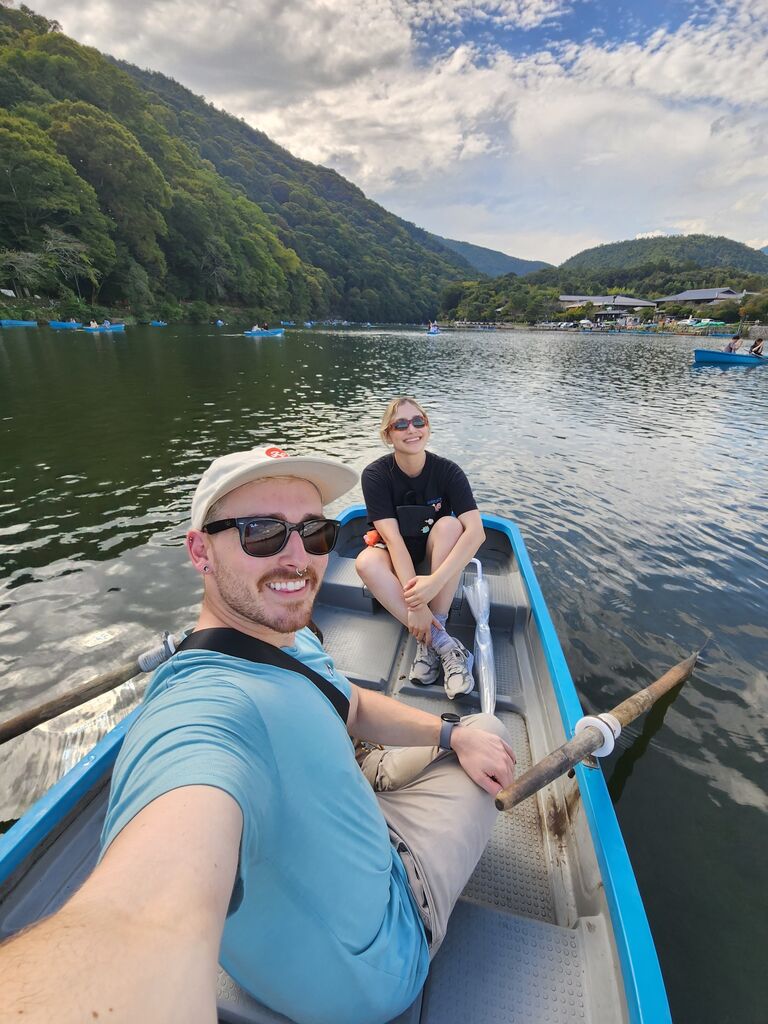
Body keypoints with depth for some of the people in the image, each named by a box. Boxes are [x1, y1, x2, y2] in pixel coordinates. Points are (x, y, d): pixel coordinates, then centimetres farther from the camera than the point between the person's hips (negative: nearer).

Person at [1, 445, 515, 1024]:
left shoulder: (288, 636, -11)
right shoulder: (209, 710, -44)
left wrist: (451, 734, -8)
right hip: (367, 970, -7)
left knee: (484, 730, 27)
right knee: (490, 729, 10)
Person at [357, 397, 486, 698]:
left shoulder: (447, 471, -16)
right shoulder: (375, 475, -17)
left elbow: (476, 531, -29)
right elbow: (393, 538, -27)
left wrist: (435, 581, -42)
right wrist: (414, 601, -37)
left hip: (437, 557, 0)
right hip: (395, 558, 0)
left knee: (448, 524, -31)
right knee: (366, 562, -33)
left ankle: (428, 639, -30)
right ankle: (443, 643, -31)